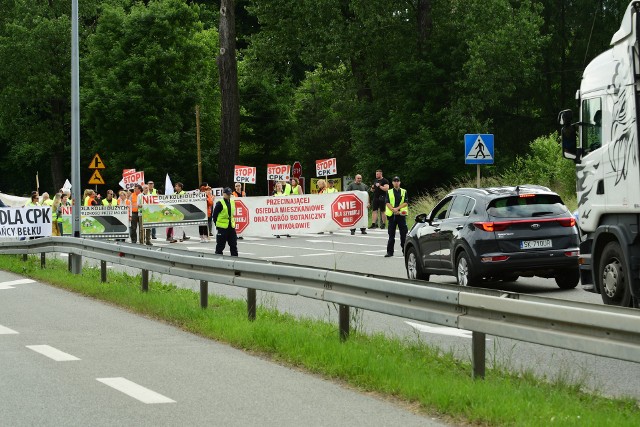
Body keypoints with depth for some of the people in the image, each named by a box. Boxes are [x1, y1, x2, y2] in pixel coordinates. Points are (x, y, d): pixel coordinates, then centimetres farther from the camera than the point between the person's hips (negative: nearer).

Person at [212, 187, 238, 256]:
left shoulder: (232, 202, 10)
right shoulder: (220, 203, -10)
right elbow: (215, 215, -8)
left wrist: (233, 222, 15)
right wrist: (217, 225, -5)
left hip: (231, 227, 6)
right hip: (222, 227, -6)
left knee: (233, 245, 9)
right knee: (220, 245, 0)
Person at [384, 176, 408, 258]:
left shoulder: (404, 192, 8)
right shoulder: (389, 192, 9)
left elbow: (406, 203, -1)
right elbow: (387, 203, 0)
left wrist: (397, 208, -14)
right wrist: (393, 210, -15)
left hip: (401, 215, 0)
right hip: (391, 215, 0)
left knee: (403, 234, 0)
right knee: (391, 234, 1)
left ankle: (405, 251, 7)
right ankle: (390, 251, 5)